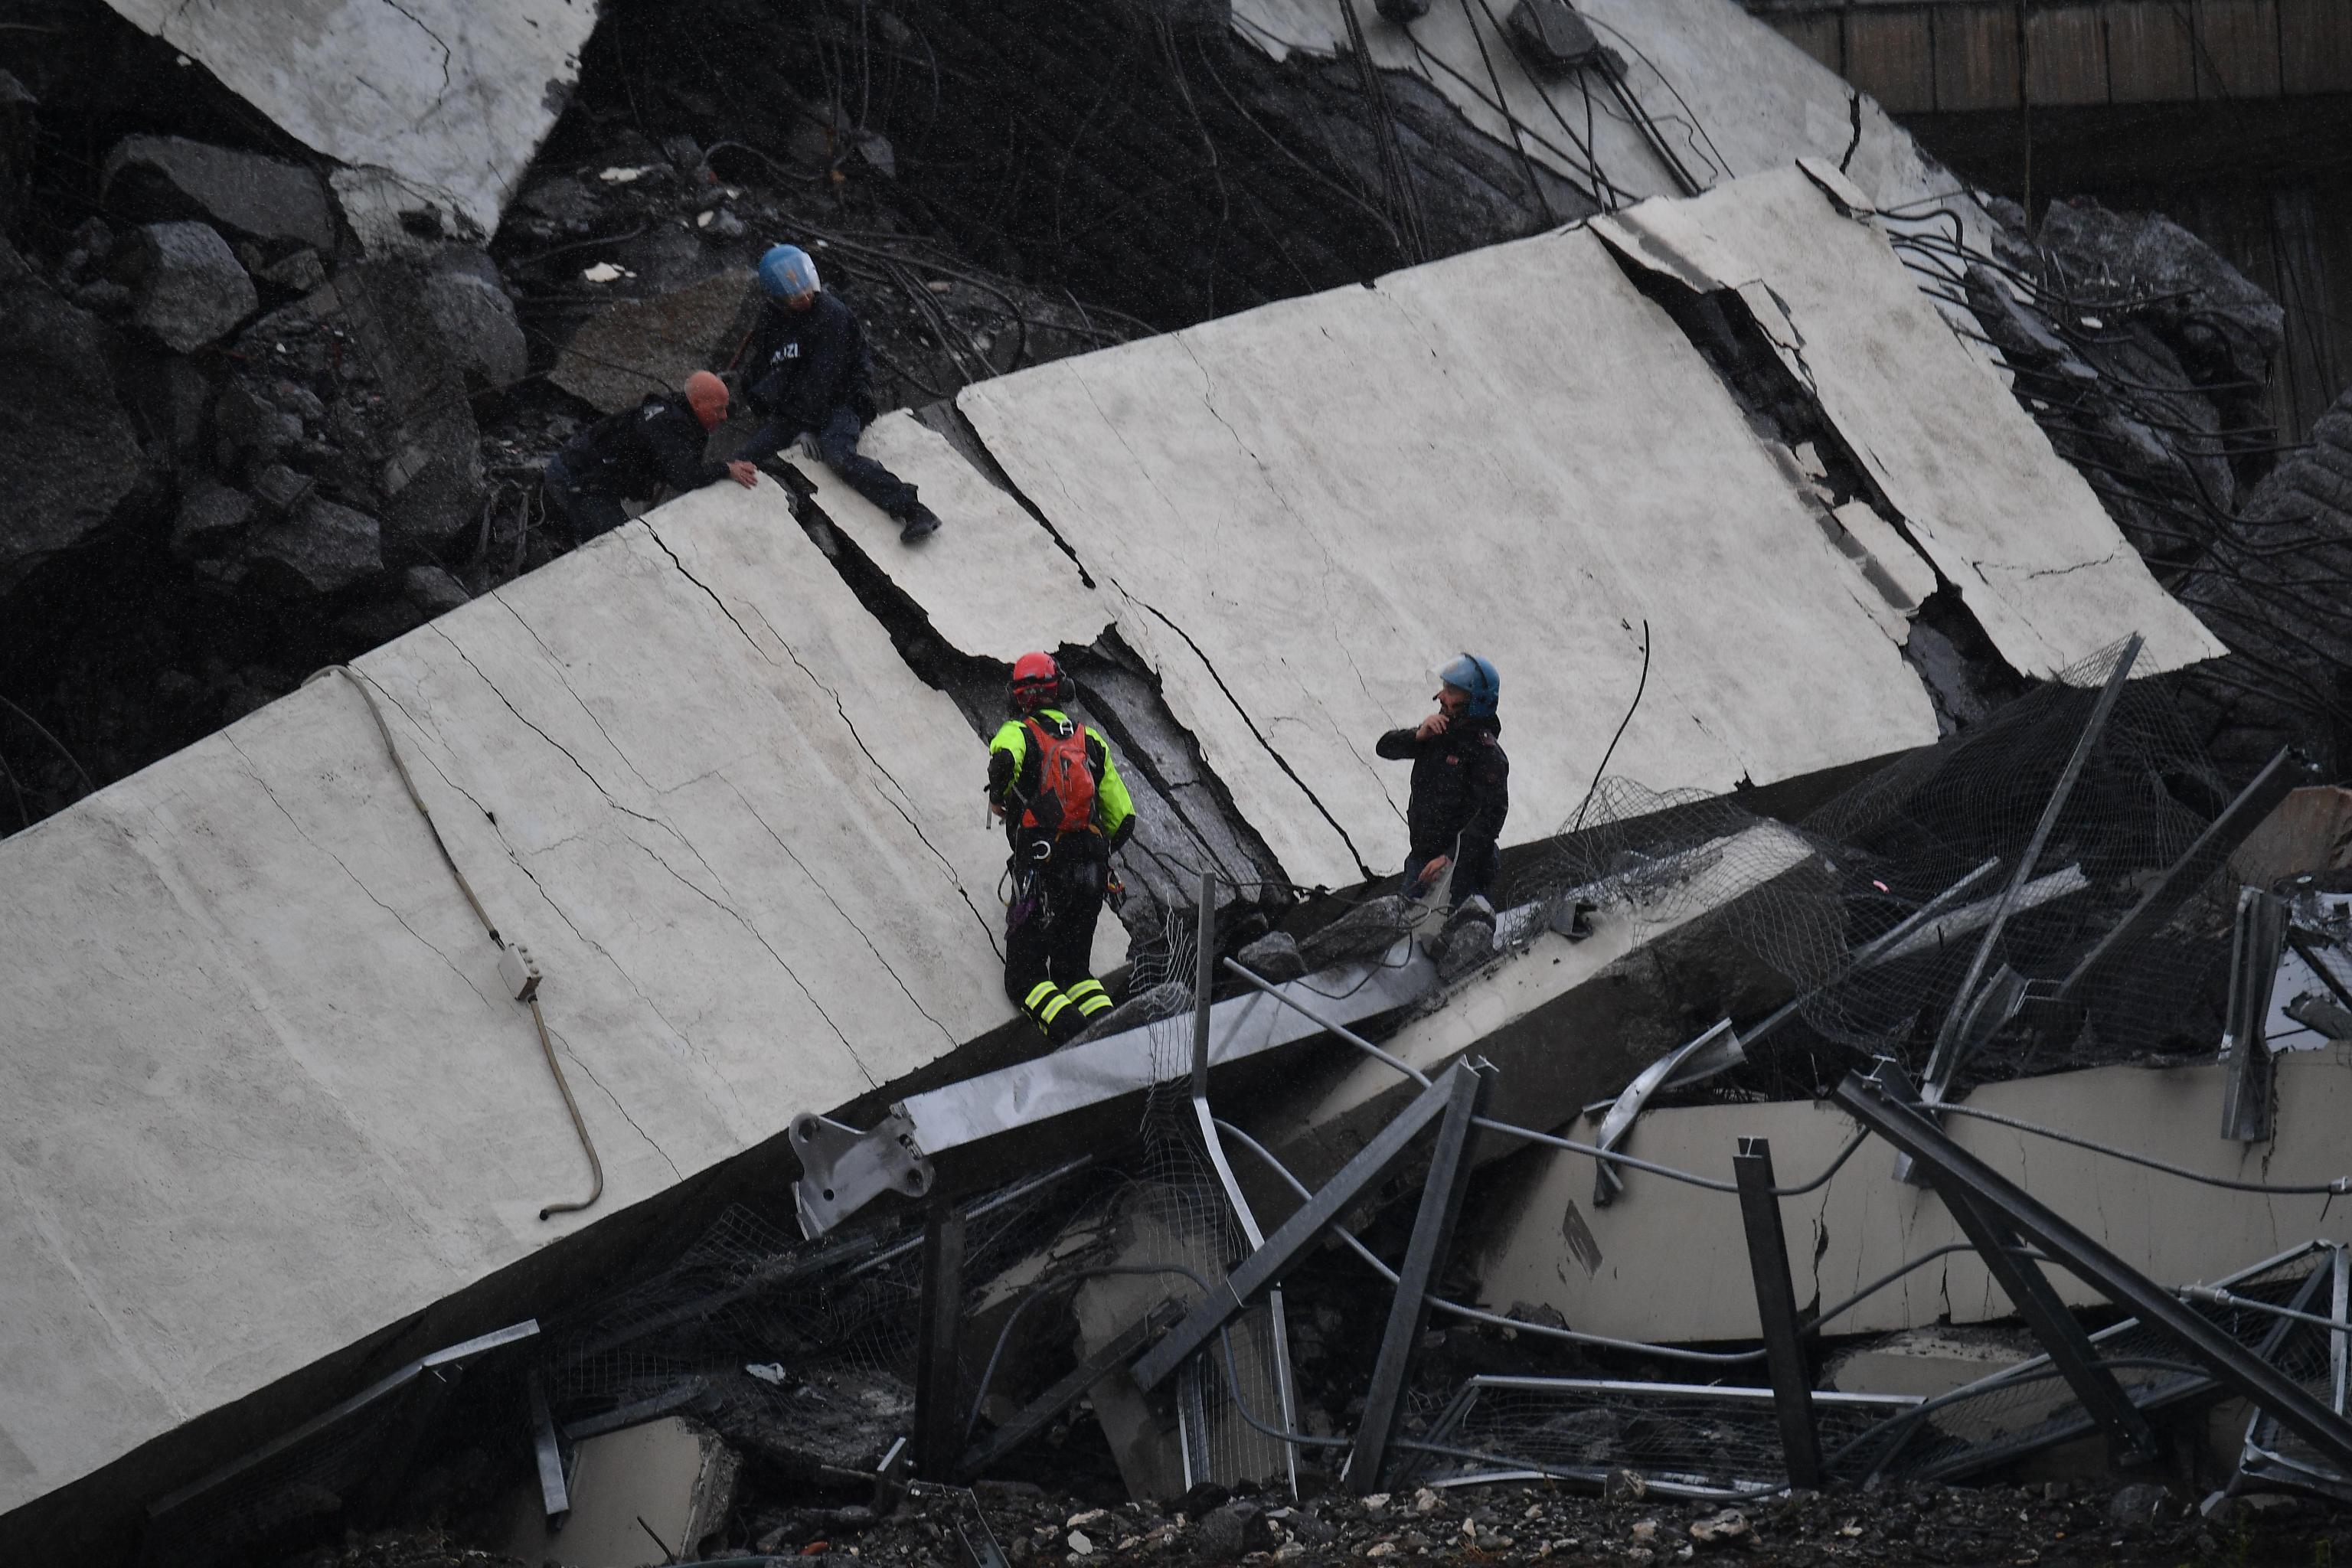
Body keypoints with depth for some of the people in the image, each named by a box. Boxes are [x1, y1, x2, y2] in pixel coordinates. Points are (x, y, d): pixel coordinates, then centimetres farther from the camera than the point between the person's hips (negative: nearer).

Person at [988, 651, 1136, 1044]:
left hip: (1041, 872, -4)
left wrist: (997, 797, -3)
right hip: (1092, 875, 4)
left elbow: (1005, 758, -24)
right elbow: (1123, 818, 13)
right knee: (1073, 970, 17)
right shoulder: (1090, 741, 15)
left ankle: (1072, 1032, -24)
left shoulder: (1017, 732, 4)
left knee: (1024, 978, 3)